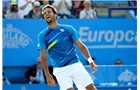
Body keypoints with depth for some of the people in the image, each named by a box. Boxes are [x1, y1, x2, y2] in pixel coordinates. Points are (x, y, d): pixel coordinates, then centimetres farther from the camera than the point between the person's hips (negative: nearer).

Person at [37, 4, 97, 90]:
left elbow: (81, 46, 5)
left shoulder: (68, 29, 5)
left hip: (75, 65, 2)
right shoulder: (42, 35, 2)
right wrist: (47, 75, -5)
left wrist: (90, 60, -5)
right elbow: (43, 56, 0)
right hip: (60, 70, -1)